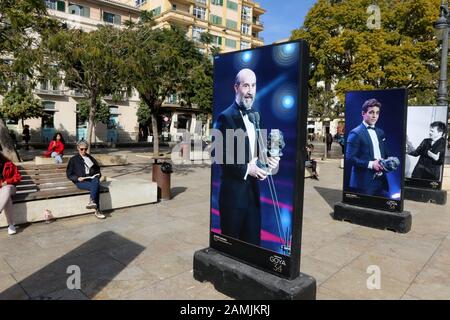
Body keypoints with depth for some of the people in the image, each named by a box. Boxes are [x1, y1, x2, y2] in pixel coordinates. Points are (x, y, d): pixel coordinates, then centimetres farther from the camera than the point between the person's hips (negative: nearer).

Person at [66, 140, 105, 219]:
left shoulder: (90, 158, 22)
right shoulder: (73, 159, 11)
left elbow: (97, 169, 29)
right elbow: (69, 174, 8)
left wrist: (98, 175, 6)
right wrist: (77, 178, -10)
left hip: (92, 179, 3)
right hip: (81, 182, -3)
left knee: (96, 182, -36)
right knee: (95, 186, -33)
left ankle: (92, 202, -41)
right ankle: (97, 210, -35)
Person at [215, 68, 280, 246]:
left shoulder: (254, 116, 12)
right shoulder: (226, 117, -11)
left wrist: (268, 159, -2)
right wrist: (246, 169, -18)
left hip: (253, 190, 7)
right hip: (233, 192, -7)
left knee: (253, 241, 14)